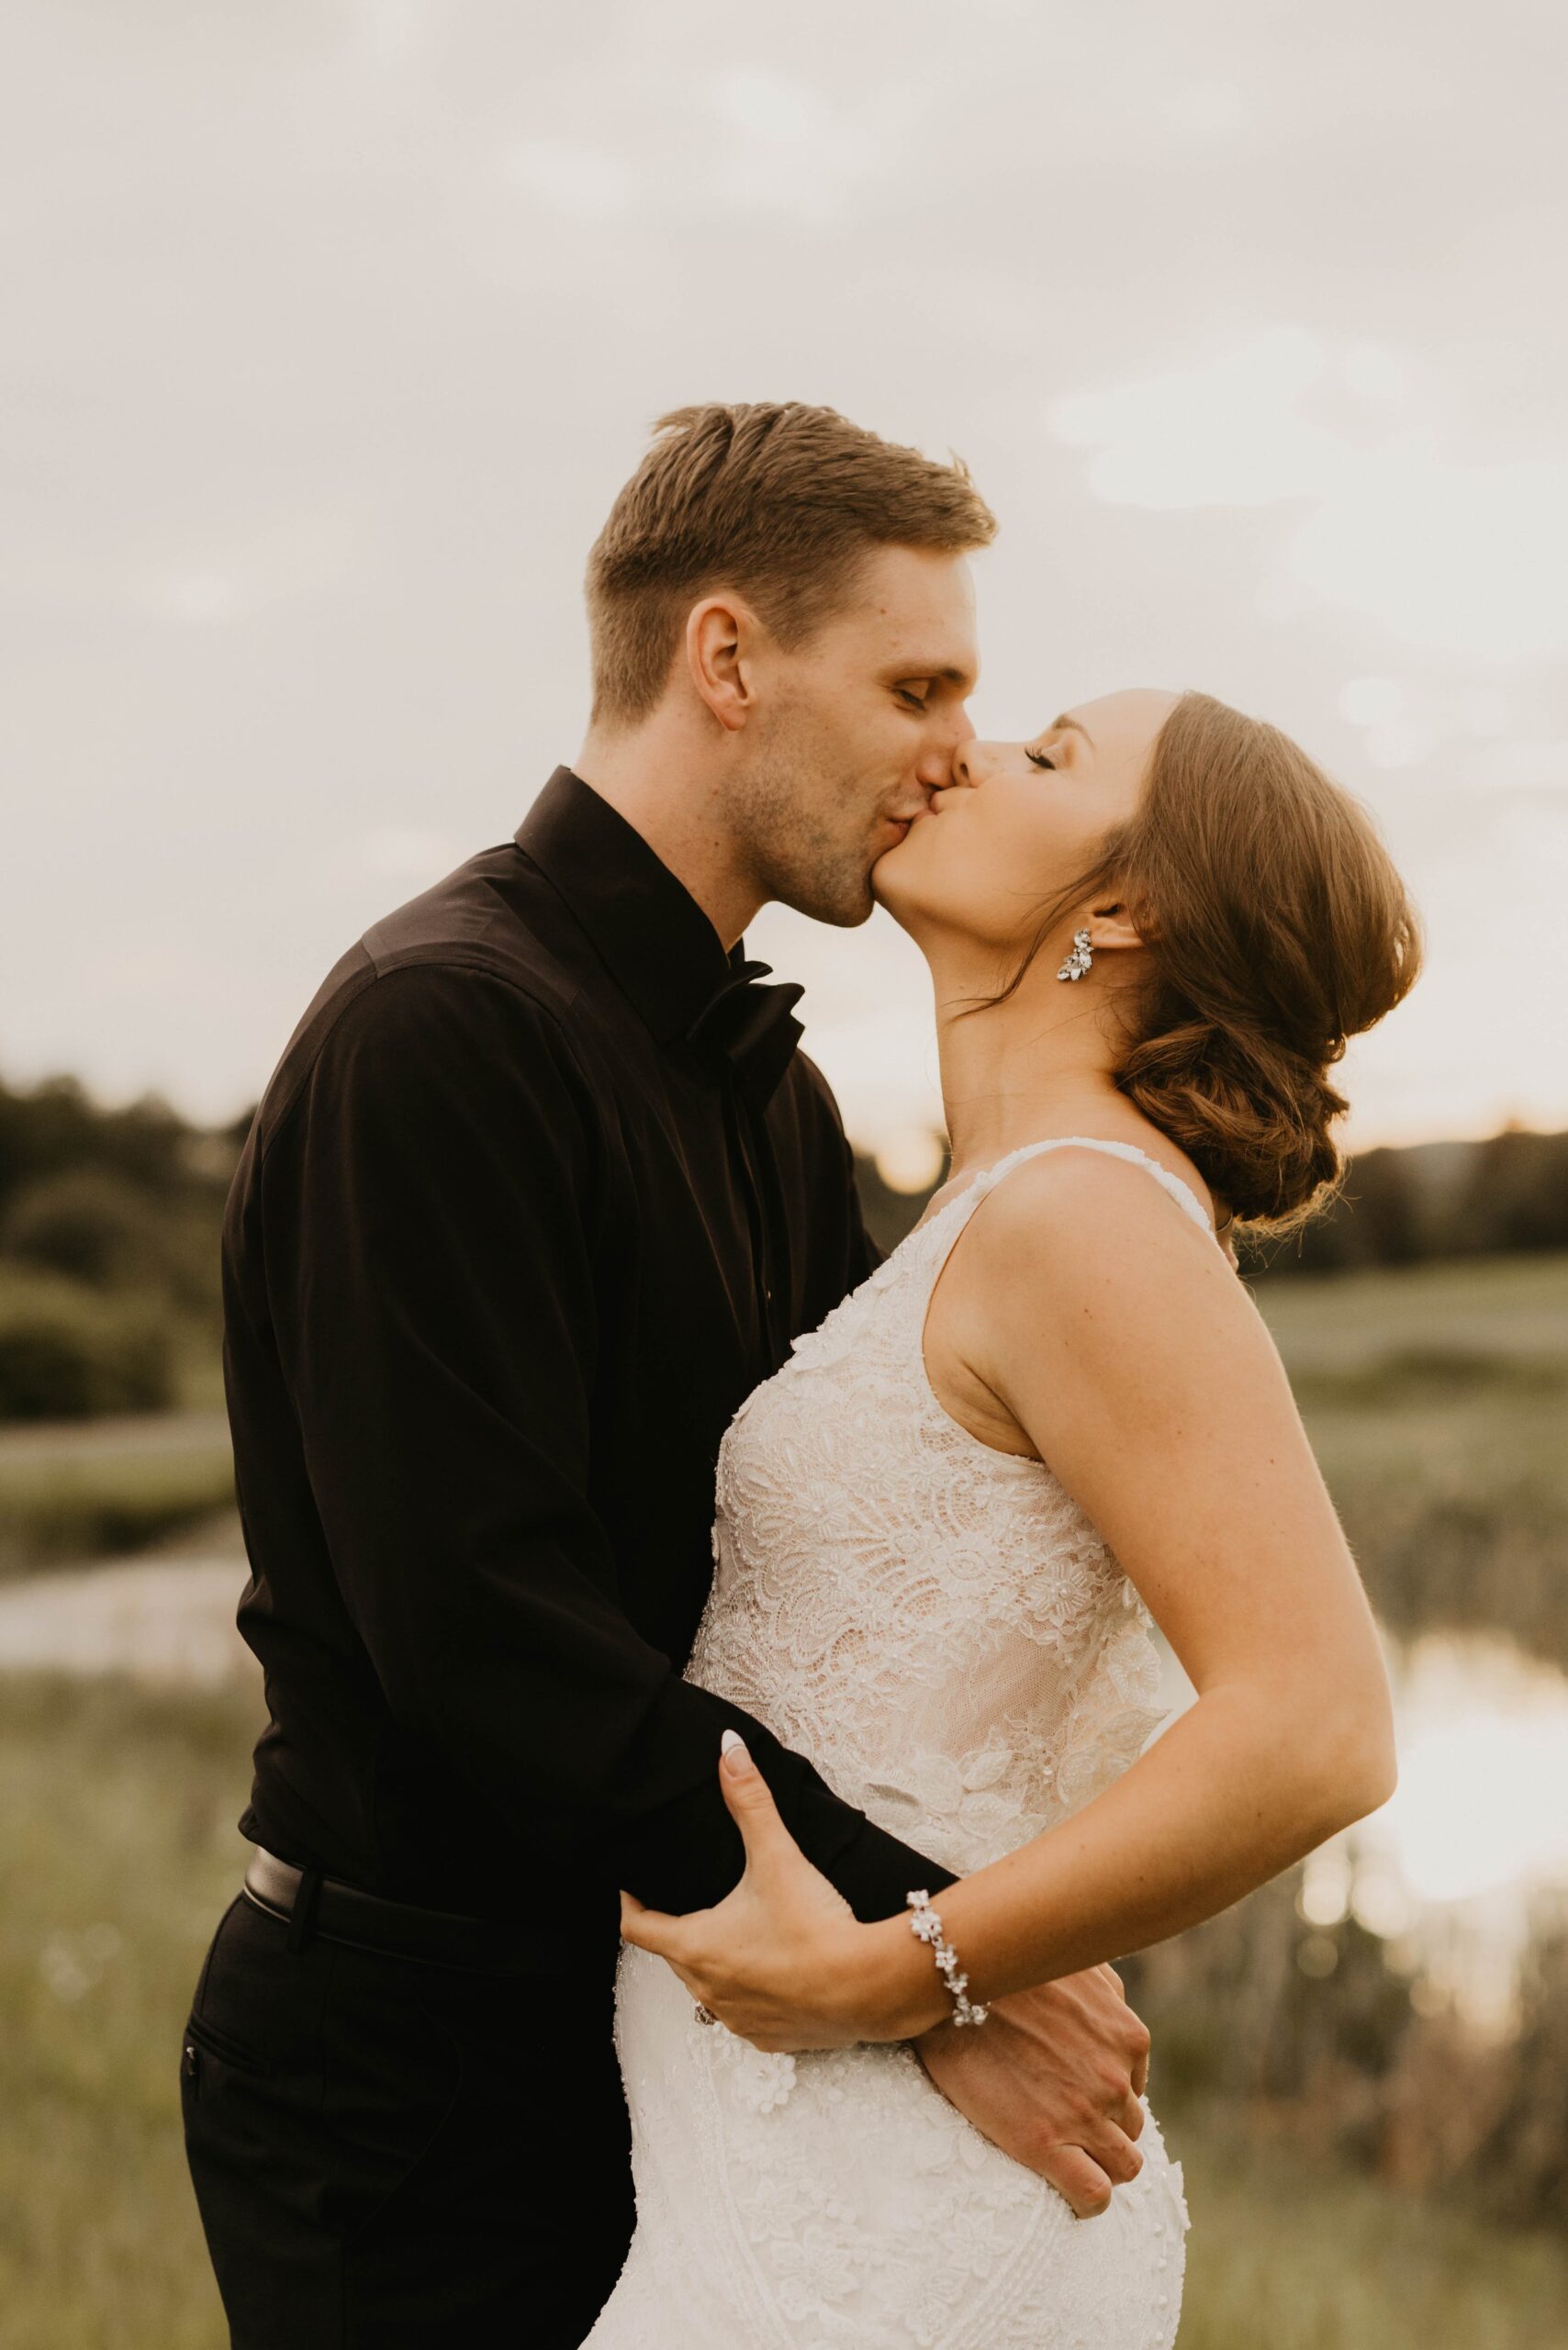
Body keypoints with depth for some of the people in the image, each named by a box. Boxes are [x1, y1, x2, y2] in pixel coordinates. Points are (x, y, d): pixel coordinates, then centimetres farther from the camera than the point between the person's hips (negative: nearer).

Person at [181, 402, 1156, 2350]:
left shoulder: (768, 1088, 10)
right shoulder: (440, 1030, -20)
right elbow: (483, 1628, -27)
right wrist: (918, 1947, -26)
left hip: (647, 2028, 8)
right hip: (406, 2073, -8)